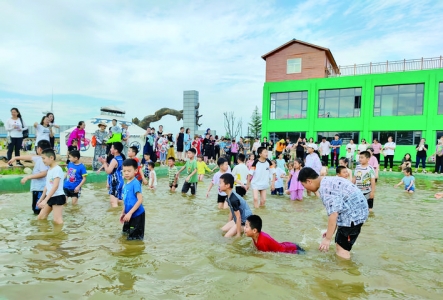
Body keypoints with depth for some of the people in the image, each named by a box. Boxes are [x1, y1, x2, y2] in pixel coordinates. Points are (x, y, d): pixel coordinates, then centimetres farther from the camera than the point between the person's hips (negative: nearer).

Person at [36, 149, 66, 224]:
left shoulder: (57, 169, -18)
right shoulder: (49, 169, 12)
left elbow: (55, 186, -25)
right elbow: (47, 186, 18)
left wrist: (45, 200, -28)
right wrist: (41, 199, 19)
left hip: (57, 197, -9)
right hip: (50, 197, 9)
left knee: (58, 221, -9)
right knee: (40, 218, 13)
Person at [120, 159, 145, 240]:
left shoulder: (135, 183, -19)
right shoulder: (125, 184, 6)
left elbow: (140, 200, -23)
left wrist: (130, 213, -24)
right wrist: (123, 213, 17)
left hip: (137, 215, -9)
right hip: (129, 214, 9)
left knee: (135, 238, 2)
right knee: (125, 233, 25)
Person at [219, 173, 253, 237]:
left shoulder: (233, 199, -29)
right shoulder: (229, 196, 0)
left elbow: (238, 217, -25)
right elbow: (231, 211, 13)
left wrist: (238, 234, -19)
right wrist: (228, 225, 20)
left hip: (245, 221, -9)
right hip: (239, 219, 10)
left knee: (227, 236, -9)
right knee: (223, 229, 12)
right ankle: (243, 230, 13)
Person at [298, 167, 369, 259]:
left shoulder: (325, 187, -21)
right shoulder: (329, 181, 12)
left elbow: (333, 213, -25)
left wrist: (328, 238, -19)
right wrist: (331, 231, 22)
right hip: (356, 212, 10)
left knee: (342, 251, 0)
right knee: (340, 248, 20)